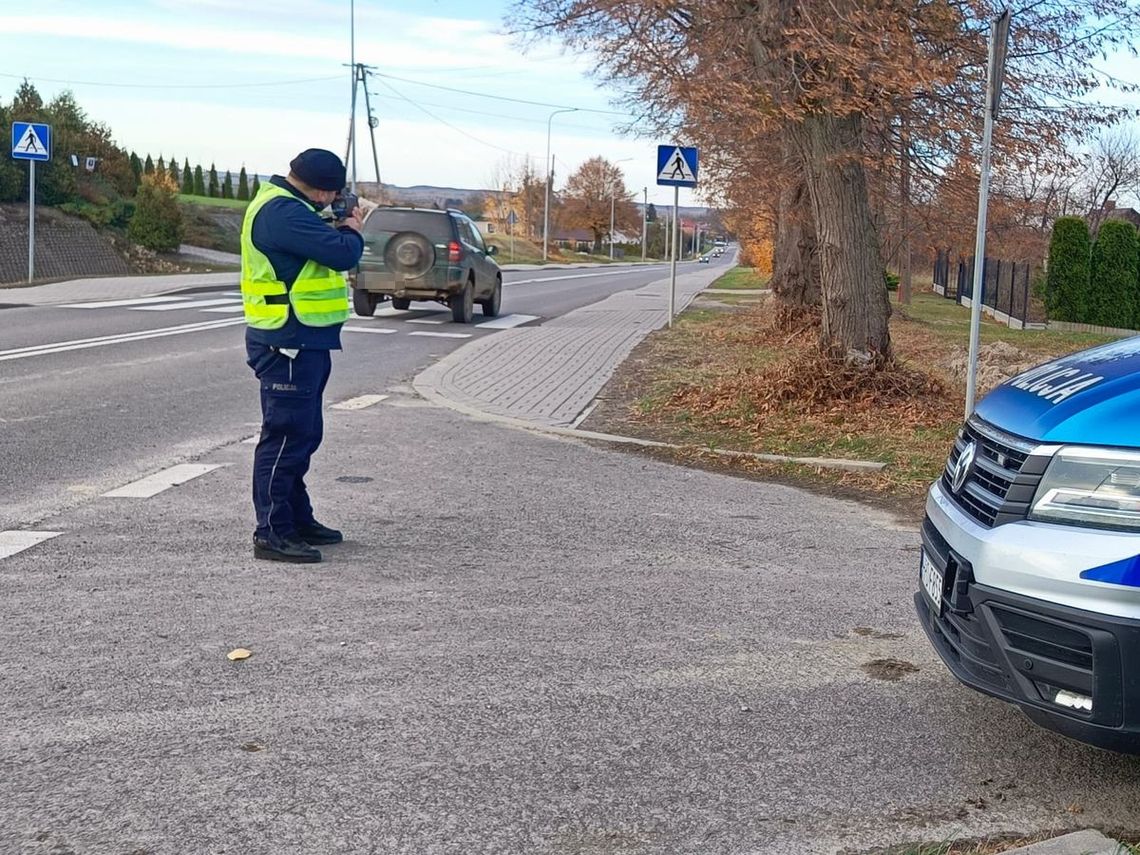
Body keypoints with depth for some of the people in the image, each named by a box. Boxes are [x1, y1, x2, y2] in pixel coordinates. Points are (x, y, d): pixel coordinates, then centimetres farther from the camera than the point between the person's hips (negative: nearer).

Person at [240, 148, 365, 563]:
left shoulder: (285, 206, 14)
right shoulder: (282, 211, -21)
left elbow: (317, 246, 21)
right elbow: (342, 254, -25)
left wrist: (339, 229, 5)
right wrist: (352, 231, -4)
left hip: (300, 342, 11)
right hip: (288, 343, -11)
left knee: (303, 434, 18)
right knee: (285, 436, -6)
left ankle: (298, 519, 30)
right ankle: (272, 533, -1)